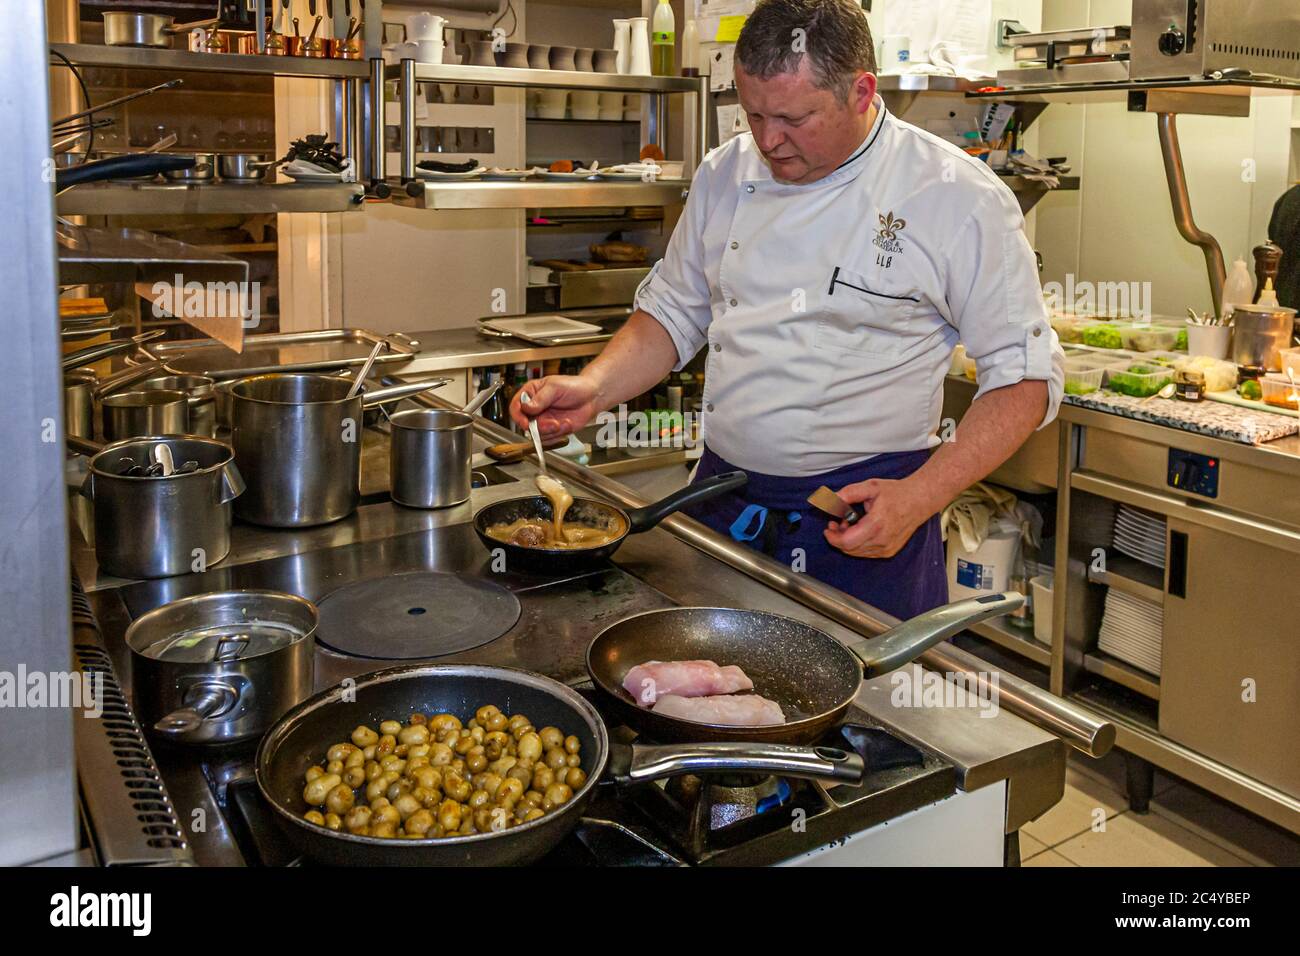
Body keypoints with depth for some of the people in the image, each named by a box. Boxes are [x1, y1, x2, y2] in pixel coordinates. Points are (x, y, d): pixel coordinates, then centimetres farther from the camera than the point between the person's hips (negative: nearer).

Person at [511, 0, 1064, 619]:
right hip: (722, 499, 5)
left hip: (864, 511, -4)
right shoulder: (726, 175, 3)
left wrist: (917, 500, -19)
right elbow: (675, 312, 14)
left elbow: (1024, 375, -9)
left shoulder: (957, 197, -11)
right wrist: (594, 389, -4)